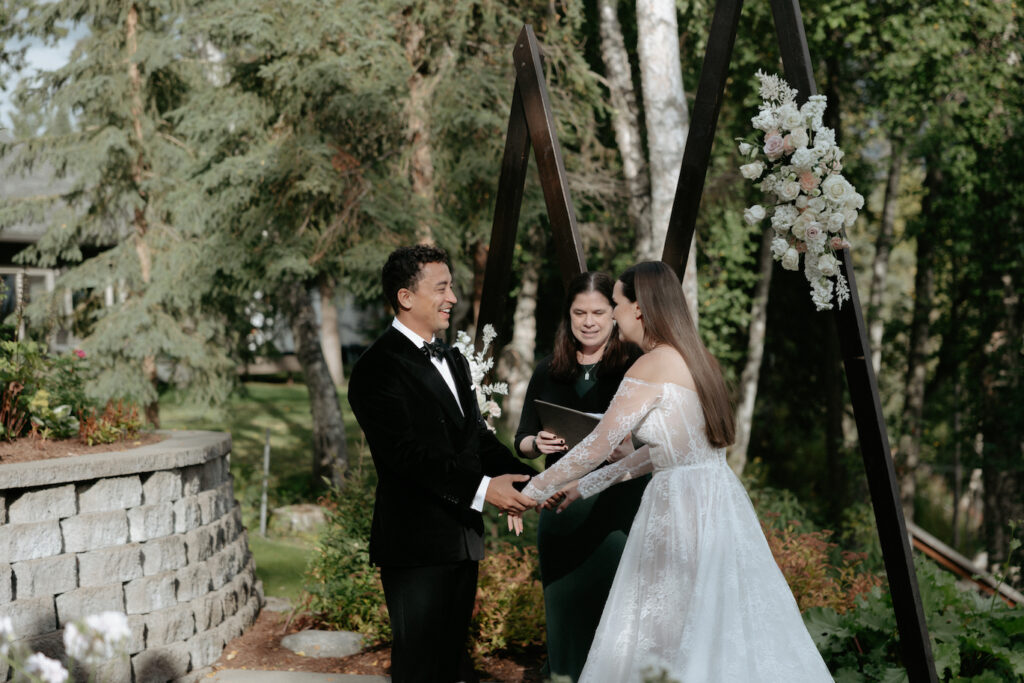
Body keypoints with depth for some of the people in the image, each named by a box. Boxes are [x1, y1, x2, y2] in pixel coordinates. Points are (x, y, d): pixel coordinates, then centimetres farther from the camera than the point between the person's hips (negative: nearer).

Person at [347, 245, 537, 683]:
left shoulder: (453, 361, 17)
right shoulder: (379, 367, -12)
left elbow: (478, 436, 14)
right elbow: (407, 451, -22)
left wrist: (528, 479, -3)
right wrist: (481, 488, -27)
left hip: (462, 540, 8)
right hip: (416, 544, -8)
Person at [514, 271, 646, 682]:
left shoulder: (636, 367, -1)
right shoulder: (548, 372, 10)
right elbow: (522, 441, 15)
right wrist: (538, 444, -7)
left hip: (620, 506, -4)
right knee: (566, 604, 11)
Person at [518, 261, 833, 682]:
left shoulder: (653, 366, -13)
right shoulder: (693, 358, 13)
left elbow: (599, 445, -14)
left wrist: (534, 490, -2)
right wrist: (585, 486, 21)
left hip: (683, 504, -9)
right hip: (718, 500, 9)